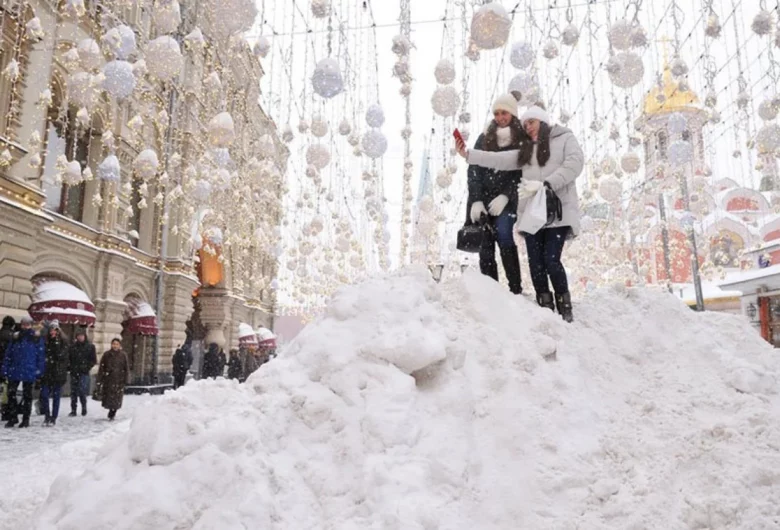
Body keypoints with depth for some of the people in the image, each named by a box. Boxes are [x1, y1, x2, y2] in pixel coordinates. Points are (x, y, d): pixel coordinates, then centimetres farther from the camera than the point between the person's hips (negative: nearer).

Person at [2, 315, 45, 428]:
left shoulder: (36, 338, -2)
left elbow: (41, 355, -4)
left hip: (29, 372, -3)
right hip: (15, 371, 3)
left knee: (27, 396, 6)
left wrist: (39, 370, -9)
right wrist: (5, 369, 2)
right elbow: (8, 354, 8)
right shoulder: (16, 337, 8)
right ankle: (13, 417, 16)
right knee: (11, 393, 1)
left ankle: (26, 419, 14)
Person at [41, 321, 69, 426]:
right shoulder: (46, 341, 6)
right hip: (46, 373, 3)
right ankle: (47, 415, 14)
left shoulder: (63, 342, -2)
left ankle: (53, 418, 12)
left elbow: (61, 355, -16)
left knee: (56, 396, 4)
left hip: (58, 373, -3)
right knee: (44, 395, -3)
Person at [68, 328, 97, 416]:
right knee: (73, 392, 5)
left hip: (84, 373, -3)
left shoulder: (90, 346, 1)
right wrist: (71, 367, 0)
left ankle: (84, 407, 9)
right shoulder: (73, 346, 7)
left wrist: (87, 367, -6)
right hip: (74, 372, 3)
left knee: (82, 391, -11)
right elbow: (68, 358, 12)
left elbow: (94, 360, 2)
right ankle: (73, 410, 13)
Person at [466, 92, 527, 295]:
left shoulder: (523, 141, 4)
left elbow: (523, 174, -3)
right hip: (482, 200, 3)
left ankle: (516, 289, -17)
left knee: (504, 237, -23)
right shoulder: (484, 138, 11)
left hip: (507, 201, -3)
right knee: (485, 247, -1)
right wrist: (476, 200, -8)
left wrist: (505, 196, -17)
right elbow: (474, 170, 4)